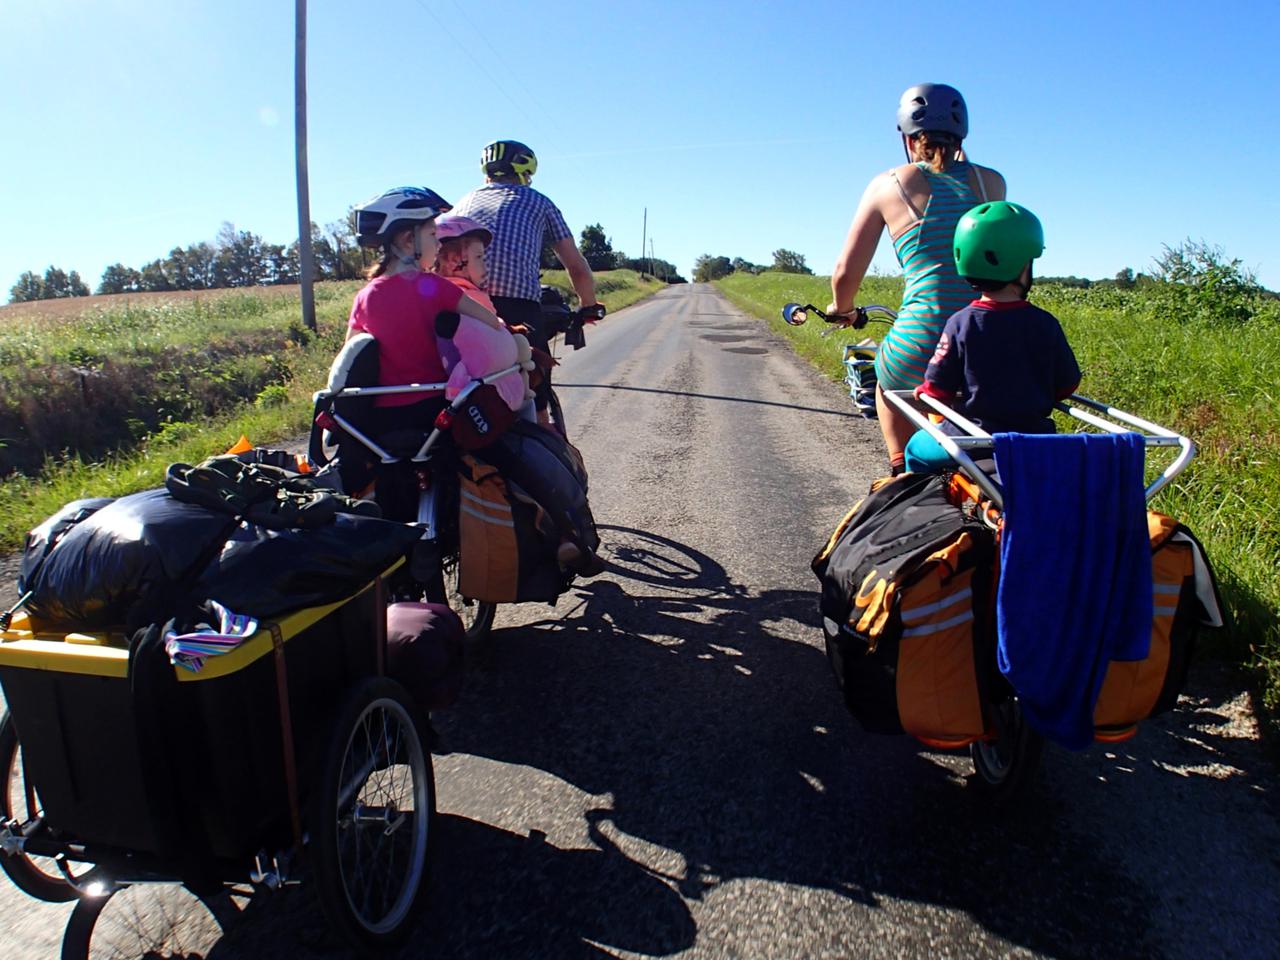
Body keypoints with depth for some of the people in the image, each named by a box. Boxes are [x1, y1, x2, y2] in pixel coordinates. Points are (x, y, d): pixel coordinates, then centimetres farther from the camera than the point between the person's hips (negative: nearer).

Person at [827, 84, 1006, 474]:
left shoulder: (890, 184, 3)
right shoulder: (992, 181, 10)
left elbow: (845, 273, 3)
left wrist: (841, 308, 23)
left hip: (924, 344, -3)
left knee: (889, 384, 29)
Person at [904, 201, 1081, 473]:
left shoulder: (960, 323, -12)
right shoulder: (1045, 324, -6)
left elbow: (937, 391, -10)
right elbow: (1067, 386, 3)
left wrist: (922, 392, 13)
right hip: (1034, 442, 3)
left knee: (916, 448, 24)